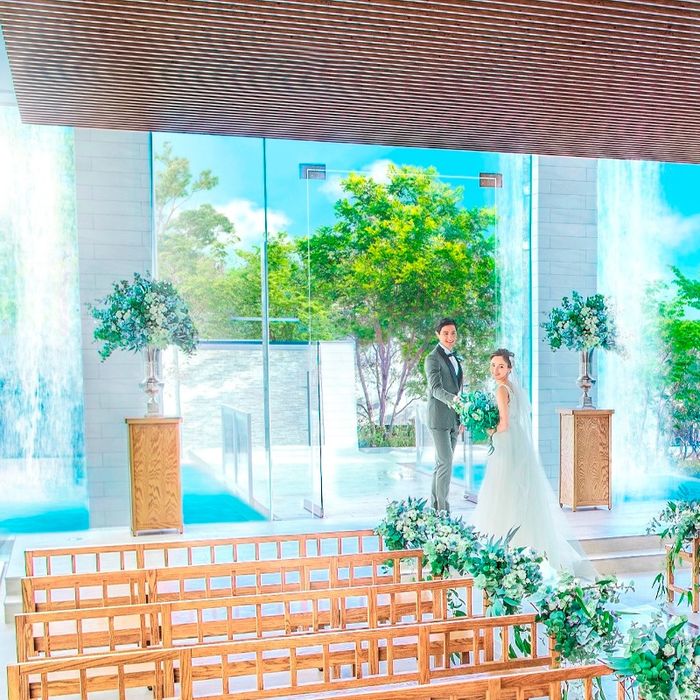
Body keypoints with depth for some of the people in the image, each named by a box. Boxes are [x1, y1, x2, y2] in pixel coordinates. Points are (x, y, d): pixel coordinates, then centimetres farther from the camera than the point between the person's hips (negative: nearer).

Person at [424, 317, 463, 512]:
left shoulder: (454, 357, 16)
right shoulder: (433, 359, -9)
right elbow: (436, 389, -22)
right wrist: (452, 400, -40)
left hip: (454, 419, 8)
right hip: (439, 418, -8)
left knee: (442, 463, 10)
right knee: (446, 462, -11)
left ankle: (435, 507, 16)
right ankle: (443, 510, -7)